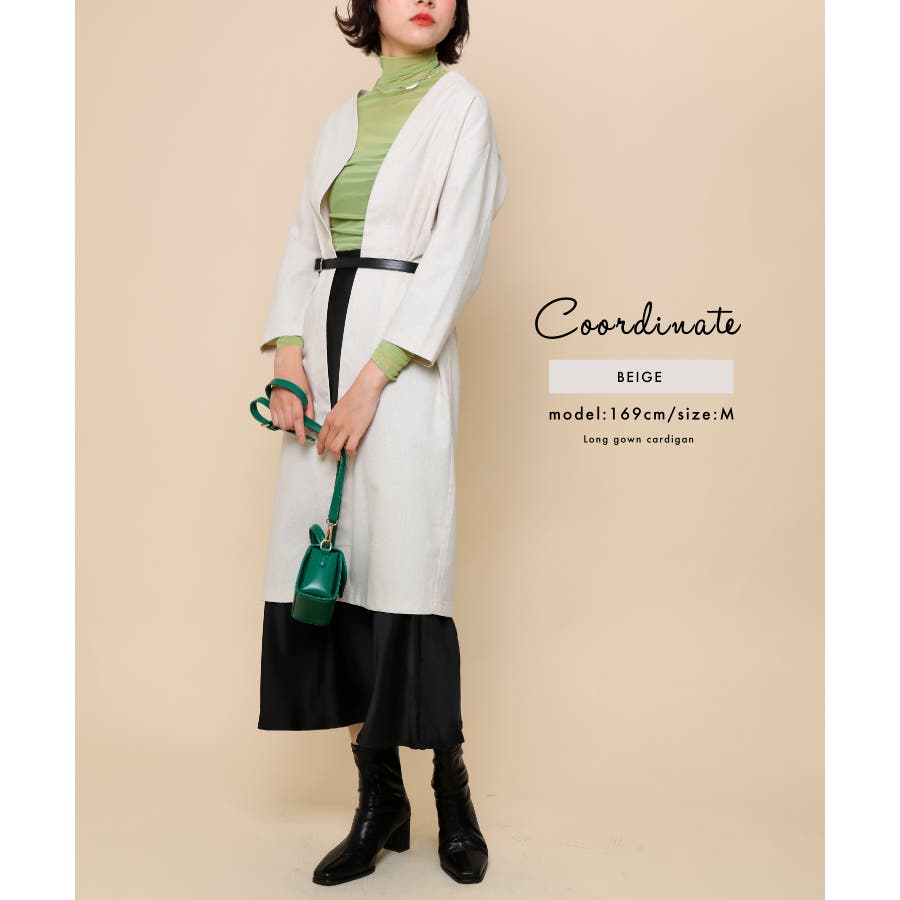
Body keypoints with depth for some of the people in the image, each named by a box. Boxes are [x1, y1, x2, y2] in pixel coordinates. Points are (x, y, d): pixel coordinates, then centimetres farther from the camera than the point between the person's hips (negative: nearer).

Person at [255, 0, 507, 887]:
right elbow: (304, 239, 14)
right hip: (326, 337, 5)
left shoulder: (461, 105, 3)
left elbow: (456, 253, -8)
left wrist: (374, 377, -15)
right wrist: (289, 351, -4)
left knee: (404, 569, -8)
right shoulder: (344, 117, 19)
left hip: (404, 355, -5)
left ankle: (451, 791, 12)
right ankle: (378, 801, 13)